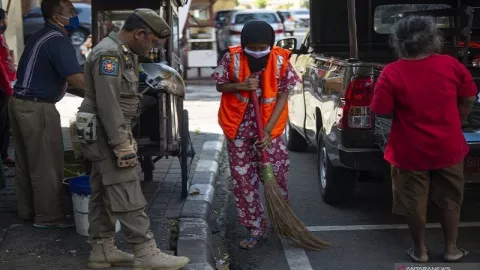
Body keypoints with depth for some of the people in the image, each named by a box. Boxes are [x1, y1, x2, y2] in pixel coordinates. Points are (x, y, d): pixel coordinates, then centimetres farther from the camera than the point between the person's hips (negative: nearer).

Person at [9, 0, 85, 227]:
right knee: (46, 165, -1)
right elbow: (76, 80, -25)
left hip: (20, 102, 10)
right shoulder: (58, 40, -16)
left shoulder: (40, 36, 16)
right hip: (37, 108, -10)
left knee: (26, 163, 17)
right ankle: (47, 216, 7)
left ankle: (26, 210, 27)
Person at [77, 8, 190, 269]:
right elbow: (108, 105, -24)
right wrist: (123, 146, -24)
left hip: (110, 133, 10)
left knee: (103, 194, 13)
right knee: (127, 195, -8)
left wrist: (126, 138, 20)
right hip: (105, 133, -10)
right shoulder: (108, 54, -18)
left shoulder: (125, 54, 15)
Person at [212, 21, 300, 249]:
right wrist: (240, 86, -21)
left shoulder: (281, 60, -12)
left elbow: (282, 96, -8)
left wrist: (268, 130, -15)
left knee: (277, 176, 4)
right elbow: (220, 86, 1)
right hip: (239, 128, 1)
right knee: (243, 180, 4)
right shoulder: (232, 57, -12)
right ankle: (256, 230, 16)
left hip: (269, 128, 0)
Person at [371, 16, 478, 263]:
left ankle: (420, 250, 27)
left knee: (414, 203, 14)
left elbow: (382, 111, -10)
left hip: (410, 151, -2)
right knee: (450, 199, 19)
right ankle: (451, 249, 30)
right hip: (448, 147, 2)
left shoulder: (391, 73, -17)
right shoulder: (451, 65, -8)